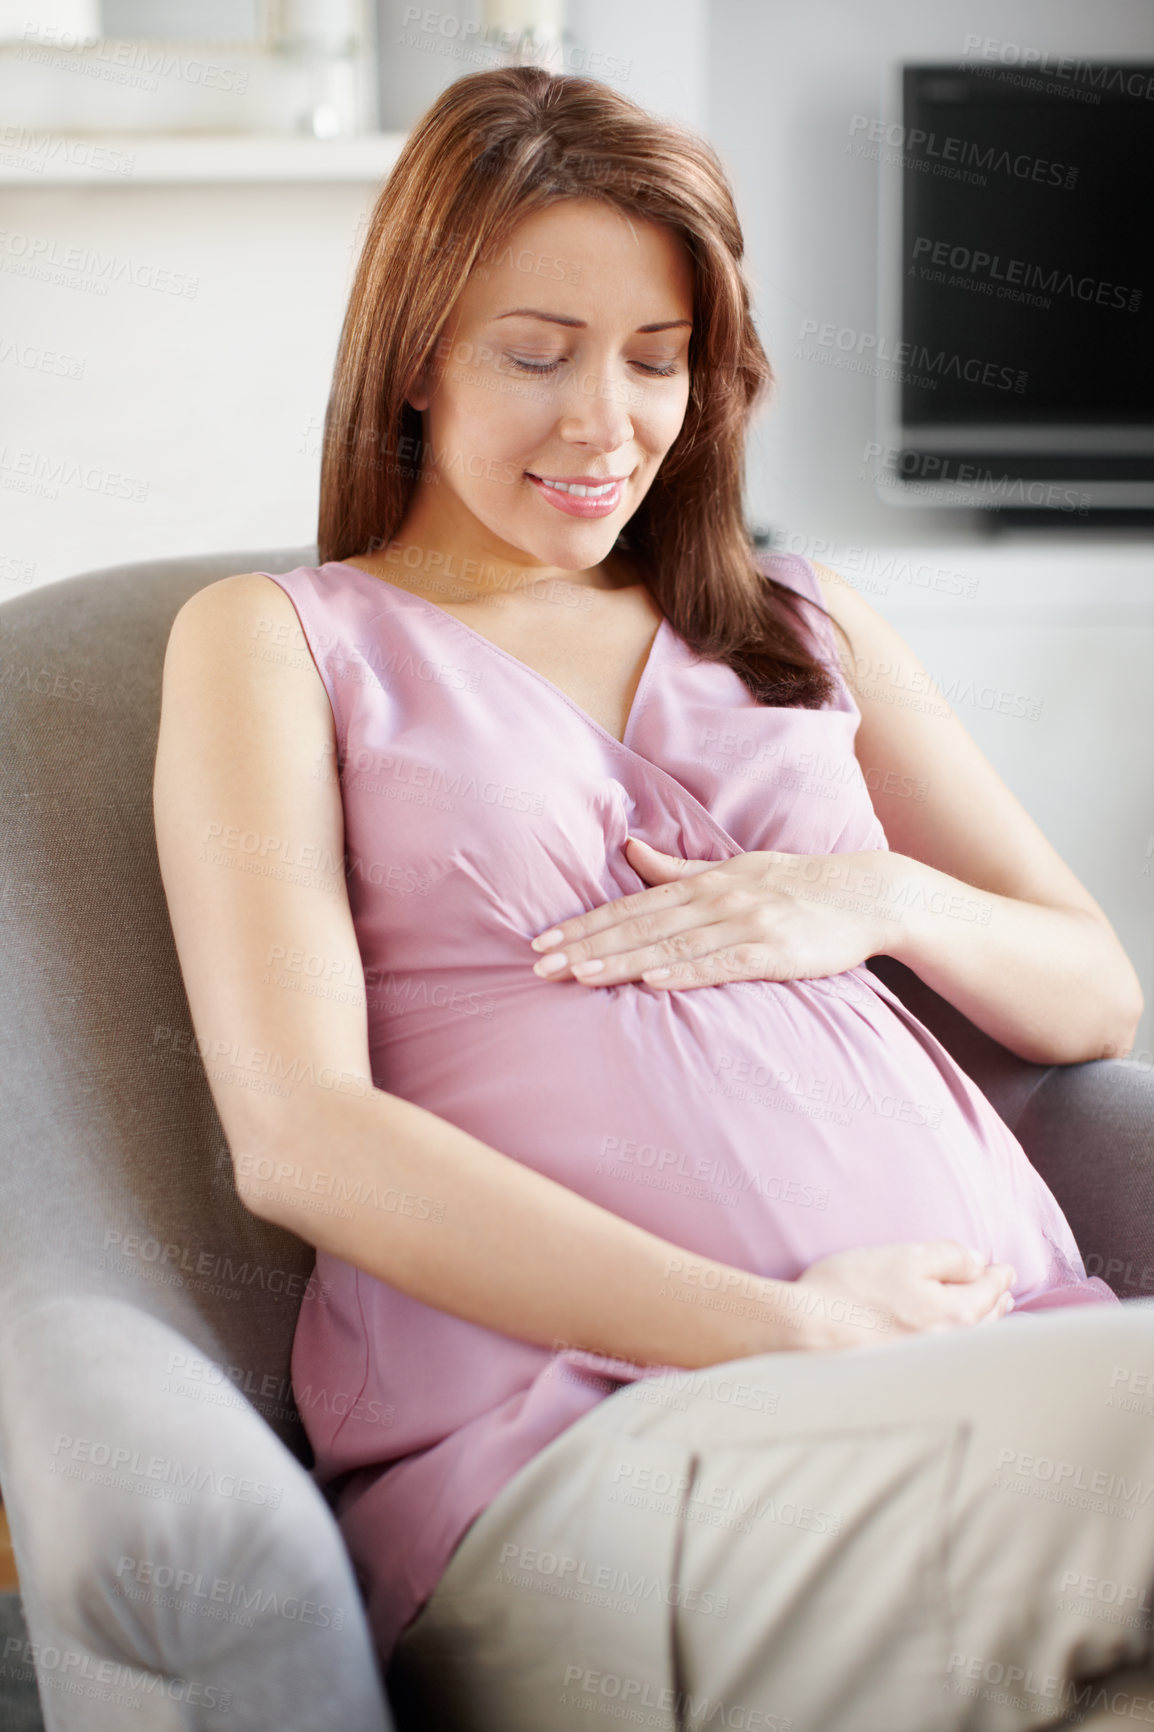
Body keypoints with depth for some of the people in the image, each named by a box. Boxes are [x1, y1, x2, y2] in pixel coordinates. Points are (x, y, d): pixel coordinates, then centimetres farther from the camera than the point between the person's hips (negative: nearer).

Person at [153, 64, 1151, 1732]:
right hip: (589, 1436, -4)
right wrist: (785, 1329, -12)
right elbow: (297, 1136, -2)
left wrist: (879, 897, 2)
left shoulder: (806, 625, 26)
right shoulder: (277, 638, 13)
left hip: (1018, 1344, 5)